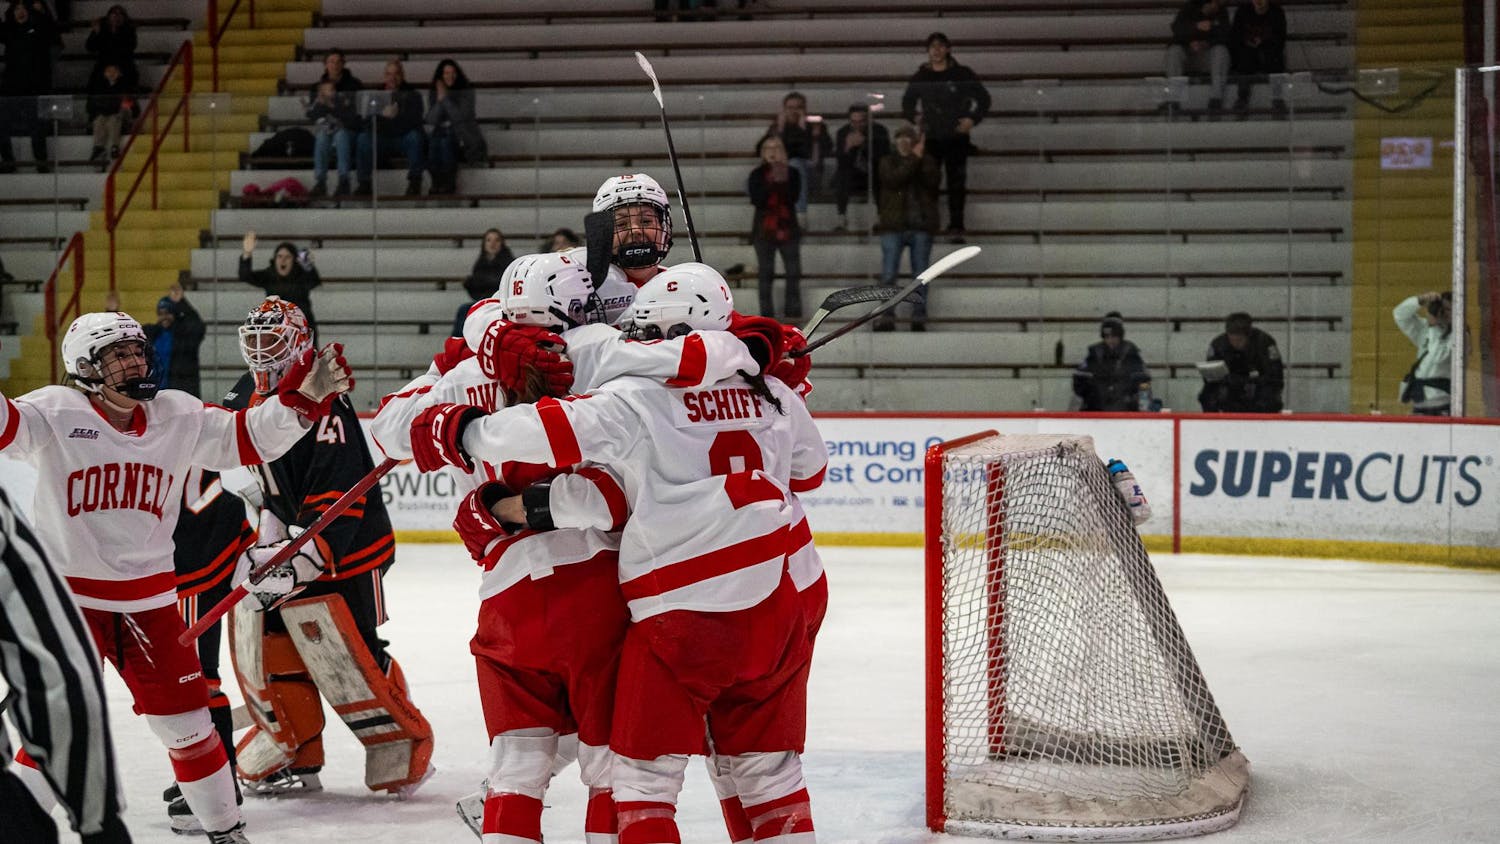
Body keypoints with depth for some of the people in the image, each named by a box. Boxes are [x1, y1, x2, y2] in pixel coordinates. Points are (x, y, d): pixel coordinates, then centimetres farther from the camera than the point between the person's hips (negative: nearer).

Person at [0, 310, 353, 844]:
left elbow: (249, 439, 5)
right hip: (69, 595, -4)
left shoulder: (177, 416, 3)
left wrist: (305, 395, -7)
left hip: (149, 599, 4)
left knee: (186, 720, 8)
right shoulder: (55, 412, -9)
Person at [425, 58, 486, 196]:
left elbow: (459, 116, -15)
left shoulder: (466, 92, -2)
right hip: (441, 133, 3)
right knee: (433, 142, -31)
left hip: (463, 136, -3)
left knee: (445, 142, -34)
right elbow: (431, 121, -3)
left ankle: (449, 184, -21)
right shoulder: (433, 95, 9)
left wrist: (445, 98, -16)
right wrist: (439, 100, -12)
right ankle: (436, 183, -21)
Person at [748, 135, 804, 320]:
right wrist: (772, 183, -19)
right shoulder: (757, 175, 3)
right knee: (766, 274, 1)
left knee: (793, 273, -2)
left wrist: (783, 182, -21)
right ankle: (766, 315, 3)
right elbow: (756, 200, -10)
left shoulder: (792, 173, 4)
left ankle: (793, 312, 3)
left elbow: (793, 198, -8)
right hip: (764, 230, -1)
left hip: (787, 229, 1)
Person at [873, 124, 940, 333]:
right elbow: (893, 179, -12)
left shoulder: (926, 162, 12)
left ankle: (919, 316, 2)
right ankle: (885, 315, -7)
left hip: (921, 226, 1)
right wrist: (914, 159, -13)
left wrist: (922, 159, -12)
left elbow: (934, 181, -6)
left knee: (920, 275, 1)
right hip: (894, 226, -1)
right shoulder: (889, 161, 9)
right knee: (888, 275, -7)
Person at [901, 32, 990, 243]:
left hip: (956, 137, -1)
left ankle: (956, 227, -1)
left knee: (956, 183, -3)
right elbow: (907, 103, 20)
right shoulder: (920, 77, 8)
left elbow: (983, 99, 9)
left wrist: (972, 120, -4)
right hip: (931, 137, 1)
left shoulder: (962, 74, 3)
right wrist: (914, 118, 1)